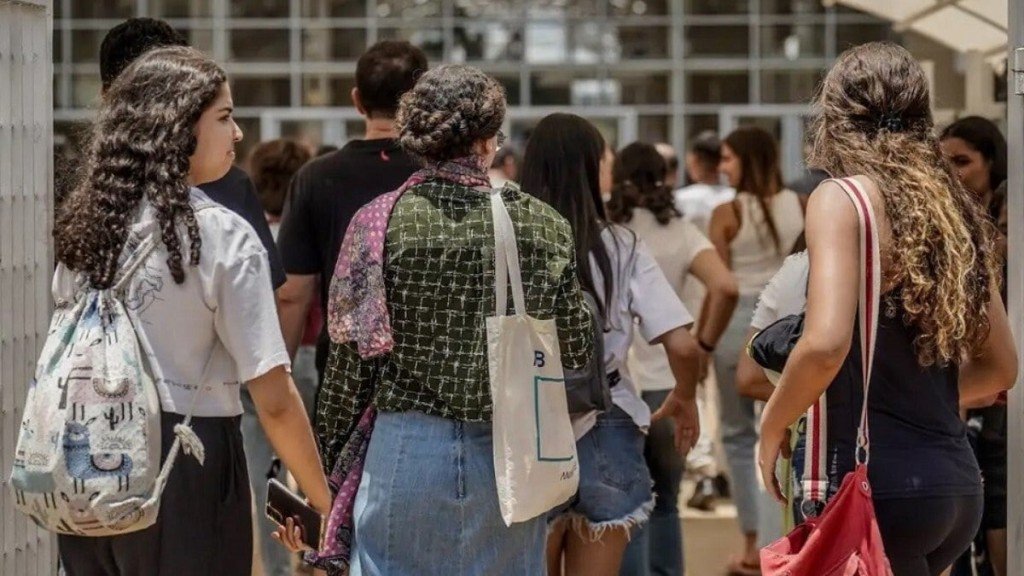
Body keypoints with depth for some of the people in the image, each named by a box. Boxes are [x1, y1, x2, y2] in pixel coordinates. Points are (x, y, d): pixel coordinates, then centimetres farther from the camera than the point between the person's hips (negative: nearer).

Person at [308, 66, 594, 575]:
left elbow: (353, 356, -3)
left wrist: (325, 453, 8)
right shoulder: (543, 226, -3)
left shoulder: (379, 221, -6)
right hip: (511, 452, 1)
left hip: (408, 450, -1)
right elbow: (577, 351, 4)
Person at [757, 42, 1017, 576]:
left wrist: (771, 429, -6)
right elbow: (1000, 367, 21)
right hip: (958, 484, 8)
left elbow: (826, 344, -21)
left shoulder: (842, 197, -7)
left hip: (879, 482, -8)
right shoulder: (953, 208, 14)